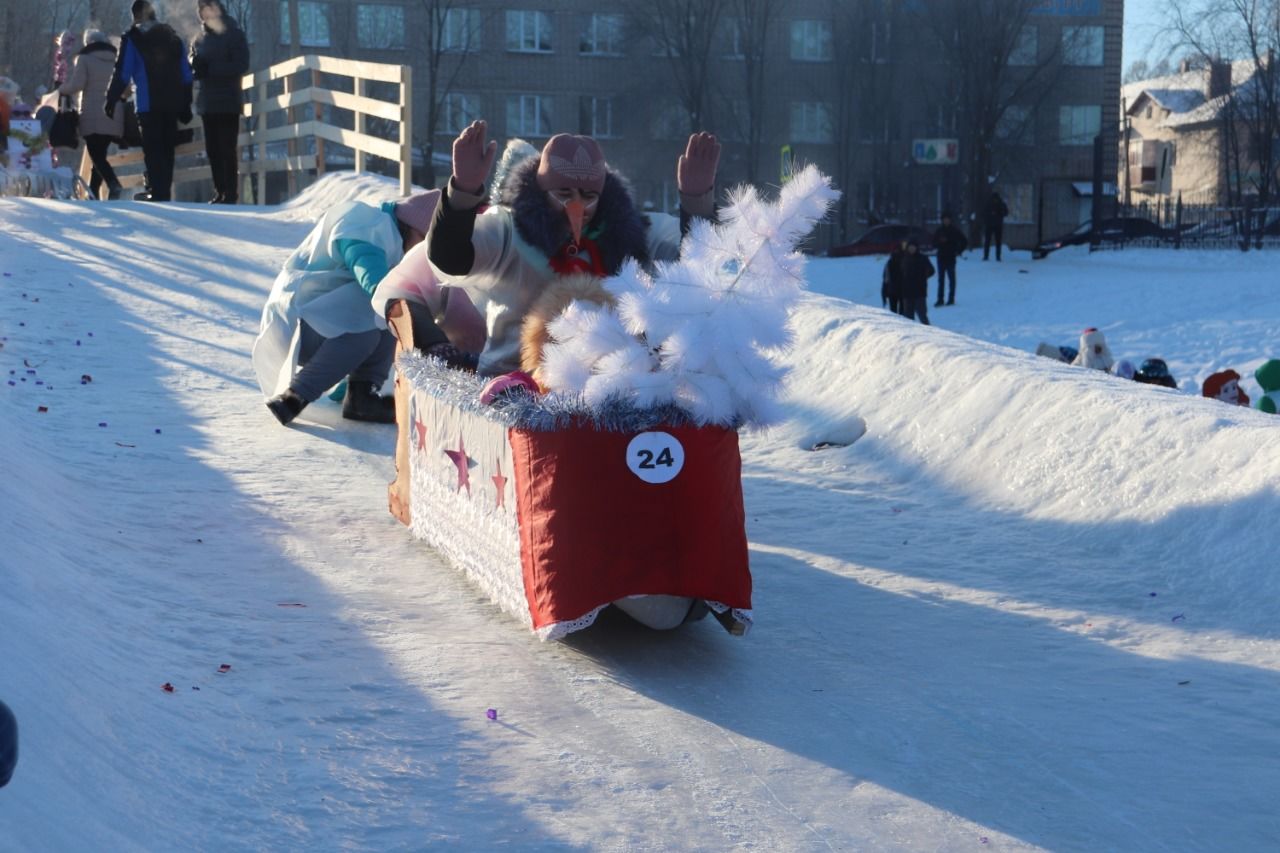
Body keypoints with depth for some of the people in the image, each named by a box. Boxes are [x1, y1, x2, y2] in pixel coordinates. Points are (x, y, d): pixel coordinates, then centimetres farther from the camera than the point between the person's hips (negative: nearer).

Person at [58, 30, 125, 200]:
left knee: (97, 156, -10)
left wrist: (60, 89, 6)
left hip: (93, 117, -5)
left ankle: (114, 184, -34)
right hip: (114, 118, 5)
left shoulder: (84, 59, -2)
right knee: (100, 155, 13)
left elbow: (76, 85, -11)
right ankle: (92, 193, 13)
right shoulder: (116, 60, 14)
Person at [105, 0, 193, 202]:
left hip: (148, 104, -5)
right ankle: (164, 193, 16)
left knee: (153, 150, -4)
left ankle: (158, 194, -13)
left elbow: (122, 73, -7)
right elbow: (186, 74, 13)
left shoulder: (132, 39, -1)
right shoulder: (173, 37, 14)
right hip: (173, 102, 5)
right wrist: (186, 104, 16)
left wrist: (111, 100, -1)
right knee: (167, 149, 12)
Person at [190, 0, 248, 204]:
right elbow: (191, 65, 16)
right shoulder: (200, 39, 15)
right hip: (207, 101, 6)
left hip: (228, 101, -6)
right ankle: (220, 192, 10)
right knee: (212, 149, 5)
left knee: (227, 148, -8)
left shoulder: (234, 34, -1)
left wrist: (210, 67, -18)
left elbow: (241, 65, -11)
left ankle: (231, 193, -6)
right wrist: (196, 66, -9)